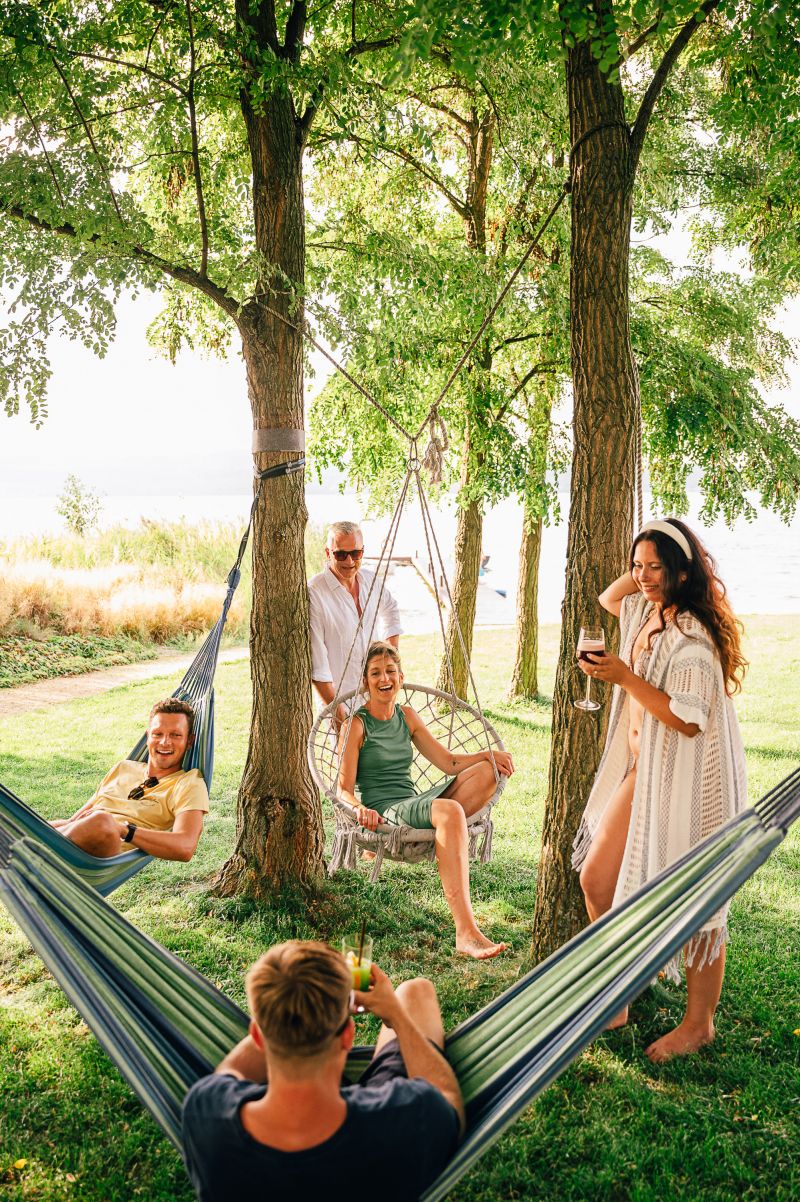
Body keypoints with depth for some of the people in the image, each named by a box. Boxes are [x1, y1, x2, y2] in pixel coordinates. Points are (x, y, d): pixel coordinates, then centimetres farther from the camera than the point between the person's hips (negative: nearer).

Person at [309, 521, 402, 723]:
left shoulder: (370, 581, 3)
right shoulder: (313, 592, -19)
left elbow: (390, 610, 25)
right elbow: (316, 663, -20)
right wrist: (337, 710, -20)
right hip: (339, 698, -6)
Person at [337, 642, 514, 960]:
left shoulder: (406, 716, 17)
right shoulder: (357, 725, -2)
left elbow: (449, 762, 15)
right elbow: (344, 790, -7)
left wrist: (487, 755, -2)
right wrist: (360, 809, -30)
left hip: (415, 805, 7)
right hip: (384, 812, -7)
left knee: (487, 772, -12)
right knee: (449, 810, -38)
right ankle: (466, 933, -47)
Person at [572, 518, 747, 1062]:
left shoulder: (693, 635, -19)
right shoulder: (645, 614, 7)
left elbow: (688, 720, -24)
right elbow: (607, 598, 28)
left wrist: (624, 676, -24)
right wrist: (641, 572, 10)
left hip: (688, 777, -9)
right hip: (642, 769, 9)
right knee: (596, 880, 9)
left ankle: (699, 1023, 21)